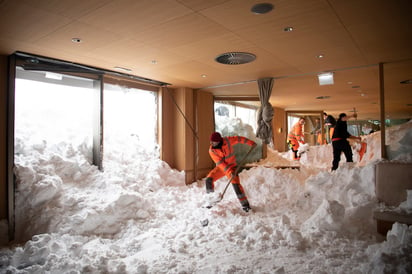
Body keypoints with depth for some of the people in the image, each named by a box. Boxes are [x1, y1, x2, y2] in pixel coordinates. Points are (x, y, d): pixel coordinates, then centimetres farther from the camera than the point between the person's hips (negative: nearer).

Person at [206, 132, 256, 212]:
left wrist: (251, 143, -2)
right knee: (209, 179, -14)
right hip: (221, 167, 2)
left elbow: (238, 139, -4)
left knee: (236, 183, -20)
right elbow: (220, 163, -23)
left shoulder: (227, 141, -19)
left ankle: (245, 204, -8)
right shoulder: (211, 150, -18)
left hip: (231, 166, -2)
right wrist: (229, 172, -31)